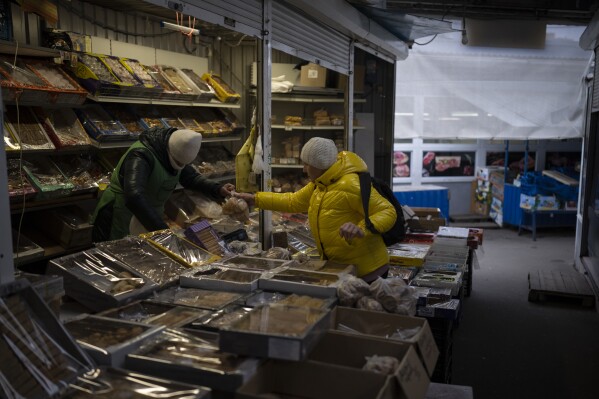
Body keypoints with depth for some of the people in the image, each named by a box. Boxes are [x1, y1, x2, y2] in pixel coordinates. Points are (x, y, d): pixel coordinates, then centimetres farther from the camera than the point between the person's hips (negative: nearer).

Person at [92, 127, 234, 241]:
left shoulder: (172, 154, -4)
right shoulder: (141, 155, -29)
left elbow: (191, 177, 11)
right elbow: (134, 198, -43)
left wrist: (218, 190, -7)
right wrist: (163, 231, -46)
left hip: (148, 221, 7)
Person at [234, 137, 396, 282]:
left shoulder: (350, 185, -23)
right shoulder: (319, 184, 6)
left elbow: (388, 211, -22)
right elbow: (293, 201, 16)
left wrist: (362, 229, -40)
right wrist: (254, 198, 13)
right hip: (337, 269, 9)